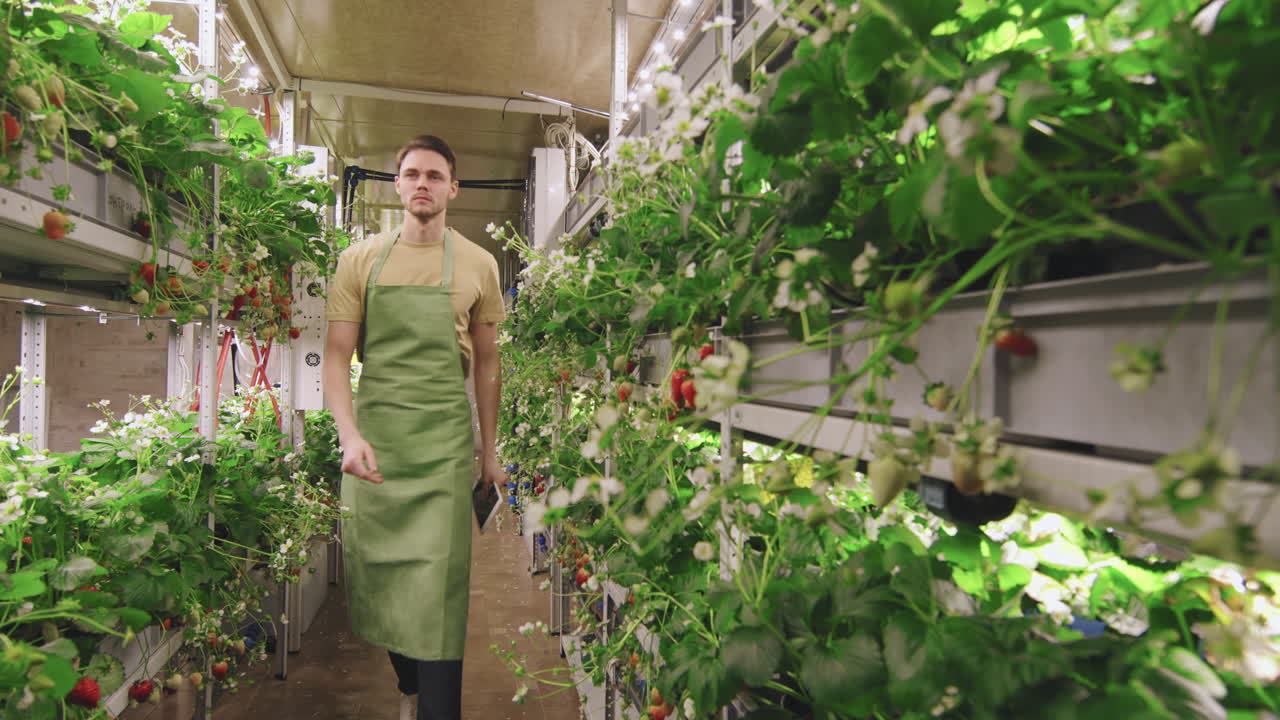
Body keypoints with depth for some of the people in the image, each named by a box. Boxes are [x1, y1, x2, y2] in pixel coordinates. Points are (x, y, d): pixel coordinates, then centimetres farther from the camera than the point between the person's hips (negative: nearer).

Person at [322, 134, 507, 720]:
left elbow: (486, 363, 10)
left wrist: (489, 450, 9)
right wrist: (349, 434, -13)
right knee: (380, 576, 11)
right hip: (373, 435, 2)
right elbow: (337, 356, 3)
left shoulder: (478, 265, 5)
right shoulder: (360, 260, 6)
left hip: (444, 438, -1)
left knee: (437, 584, -5)